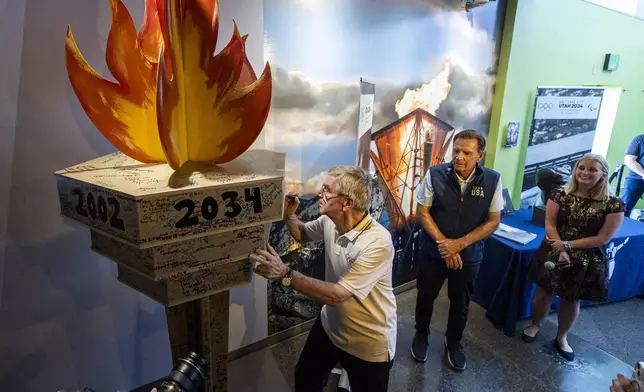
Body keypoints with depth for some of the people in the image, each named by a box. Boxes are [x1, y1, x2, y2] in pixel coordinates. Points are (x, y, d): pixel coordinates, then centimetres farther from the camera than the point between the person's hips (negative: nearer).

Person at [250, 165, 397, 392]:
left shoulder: (378, 242, -34)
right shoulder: (330, 221, -11)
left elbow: (337, 295, -35)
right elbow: (303, 235, 11)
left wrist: (285, 274, -36)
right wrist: (288, 215, -10)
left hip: (368, 342, -6)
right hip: (330, 325, 7)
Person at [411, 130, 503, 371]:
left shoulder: (492, 180, -12)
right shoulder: (435, 174, -16)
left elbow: (493, 221, -8)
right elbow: (422, 212, -10)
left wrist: (459, 244, -18)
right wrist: (443, 243, -19)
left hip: (469, 255, 1)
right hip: (433, 251, -1)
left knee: (460, 302, 19)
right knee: (425, 296, 16)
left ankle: (454, 341, 45)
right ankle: (421, 334, 44)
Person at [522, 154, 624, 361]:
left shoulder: (613, 205, -11)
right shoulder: (560, 195, -7)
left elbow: (603, 238, -12)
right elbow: (550, 225, -9)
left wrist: (568, 245, -16)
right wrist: (561, 251, -20)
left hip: (586, 262, 0)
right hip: (554, 254, 1)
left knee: (572, 300, 16)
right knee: (543, 293, 11)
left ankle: (562, 338, 38)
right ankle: (535, 325, 38)